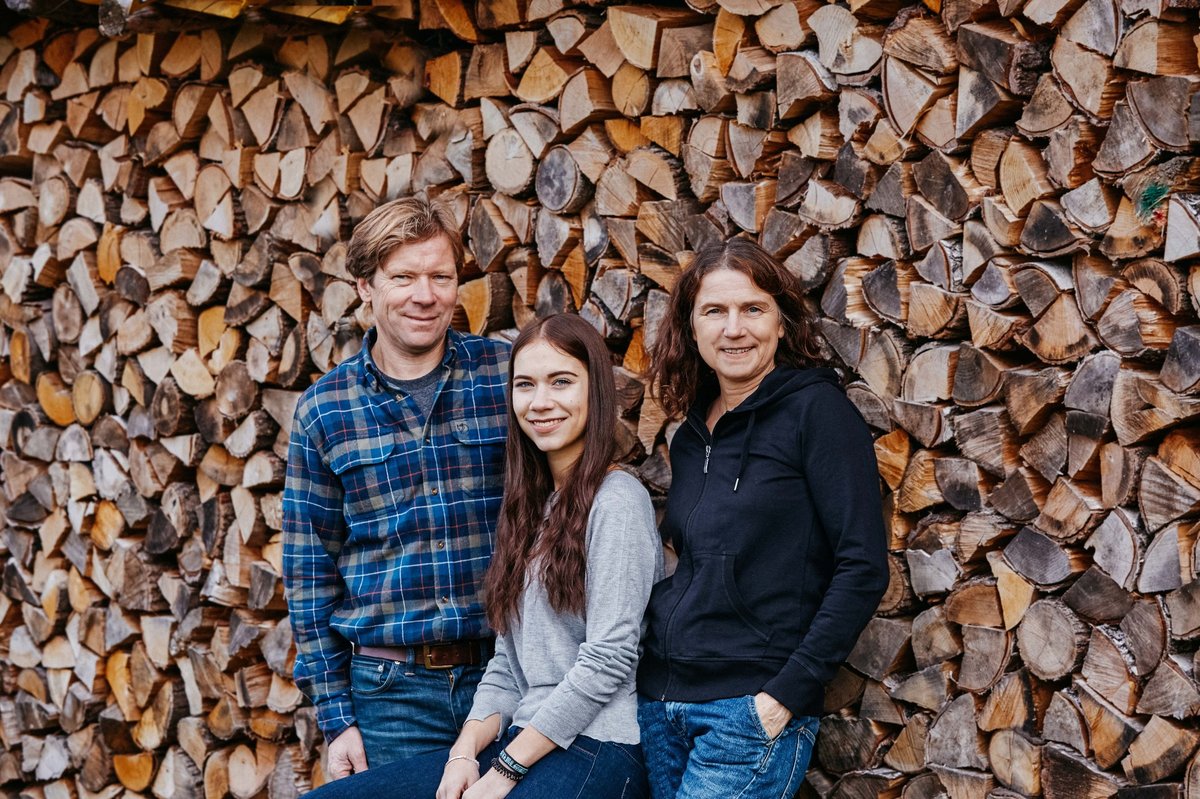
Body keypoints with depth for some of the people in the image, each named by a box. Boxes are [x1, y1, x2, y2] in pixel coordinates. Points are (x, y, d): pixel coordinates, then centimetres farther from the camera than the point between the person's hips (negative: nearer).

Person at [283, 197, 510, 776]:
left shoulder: (509, 376, 0)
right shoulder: (323, 410, 3)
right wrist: (335, 717, 2)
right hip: (392, 691, 0)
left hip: (506, 677, 0)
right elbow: (309, 572, 5)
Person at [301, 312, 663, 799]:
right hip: (520, 742, 8)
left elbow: (608, 659, -13)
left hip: (595, 751, -8)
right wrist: (465, 753, -2)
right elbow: (508, 663, 15)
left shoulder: (617, 500, -7)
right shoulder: (530, 506, 17)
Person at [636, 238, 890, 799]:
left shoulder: (816, 410, -6)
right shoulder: (692, 433, 13)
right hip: (660, 701, 6)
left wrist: (788, 692, -16)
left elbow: (863, 568, -12)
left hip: (753, 709, -6)